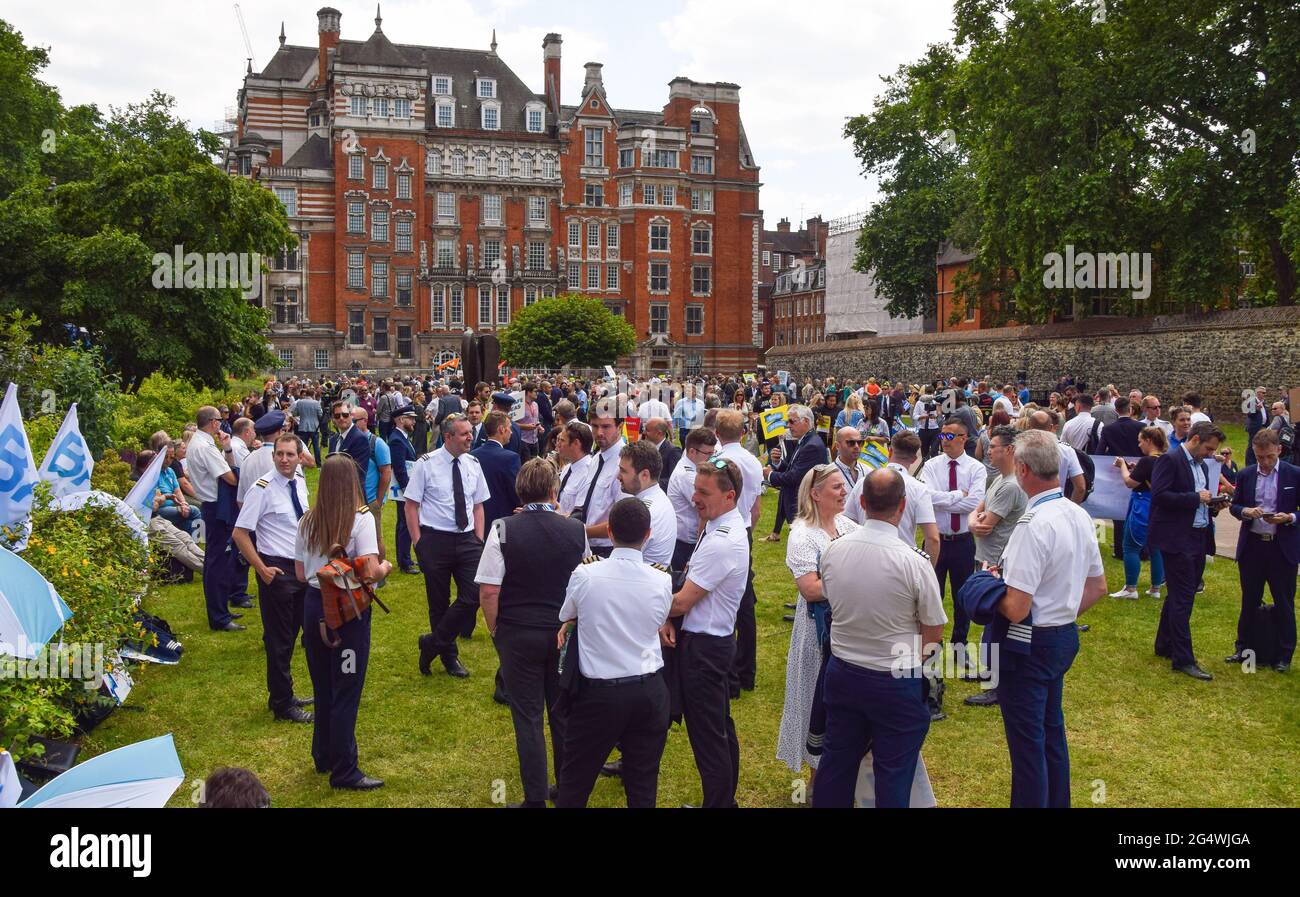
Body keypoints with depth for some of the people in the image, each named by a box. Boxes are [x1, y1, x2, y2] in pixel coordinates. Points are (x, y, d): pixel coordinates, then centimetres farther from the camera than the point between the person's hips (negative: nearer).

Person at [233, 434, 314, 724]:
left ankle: (283, 695, 33)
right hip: (277, 570, -7)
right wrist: (262, 569, -18)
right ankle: (282, 704, 16)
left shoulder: (300, 482, 4)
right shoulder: (262, 489, -18)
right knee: (279, 639, 3)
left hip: (302, 566, 7)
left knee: (290, 635, 18)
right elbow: (240, 534, -17)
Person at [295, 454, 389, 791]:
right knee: (346, 691, 3)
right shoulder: (361, 518, -14)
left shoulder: (307, 521, 3)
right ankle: (343, 771, 11)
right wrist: (385, 567, 0)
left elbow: (301, 574, 8)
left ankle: (323, 756, 37)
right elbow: (370, 572, -21)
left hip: (314, 604, 6)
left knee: (322, 685, 21)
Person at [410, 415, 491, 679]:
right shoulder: (426, 464, -7)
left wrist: (479, 539, 3)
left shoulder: (473, 464, 6)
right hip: (434, 539, -3)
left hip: (467, 539, 4)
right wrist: (417, 541, -9)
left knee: (473, 596, -8)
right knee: (439, 601, 7)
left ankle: (433, 643, 9)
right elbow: (411, 504, -4)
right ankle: (448, 655, 25)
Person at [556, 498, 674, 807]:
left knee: (576, 782, 14)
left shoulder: (584, 576, -13)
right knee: (643, 786, 13)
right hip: (650, 692, 2)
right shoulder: (662, 581, -8)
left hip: (599, 692, -2)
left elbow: (566, 619, 6)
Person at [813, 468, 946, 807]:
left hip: (842, 673, 4)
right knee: (893, 774, 9)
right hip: (896, 681, -4)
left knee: (837, 761, 18)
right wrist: (910, 655, 8)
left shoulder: (833, 550, -9)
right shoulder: (913, 561, -21)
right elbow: (934, 633, -10)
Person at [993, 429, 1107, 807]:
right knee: (1052, 730, 24)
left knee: (1027, 741, 4)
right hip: (1066, 636, 9)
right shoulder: (1079, 515, 2)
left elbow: (1016, 609, -27)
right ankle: (1057, 801, 38)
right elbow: (1097, 586, 14)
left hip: (1031, 646, -9)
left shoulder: (1032, 525, -26)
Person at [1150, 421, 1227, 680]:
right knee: (1182, 598, -7)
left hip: (1198, 539, 9)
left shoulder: (1201, 465, 16)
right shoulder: (1170, 460, -11)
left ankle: (1165, 646, 29)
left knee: (1180, 596, 17)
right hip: (1177, 539, -9)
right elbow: (1159, 495, -21)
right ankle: (1183, 659, -4)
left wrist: (1212, 505, 2)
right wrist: (1196, 498, -19)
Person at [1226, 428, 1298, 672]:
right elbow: (1234, 506, 9)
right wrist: (1246, 511, -12)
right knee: (1249, 602, 13)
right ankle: (1243, 648, 25)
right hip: (1252, 546, 3)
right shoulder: (1245, 475, 4)